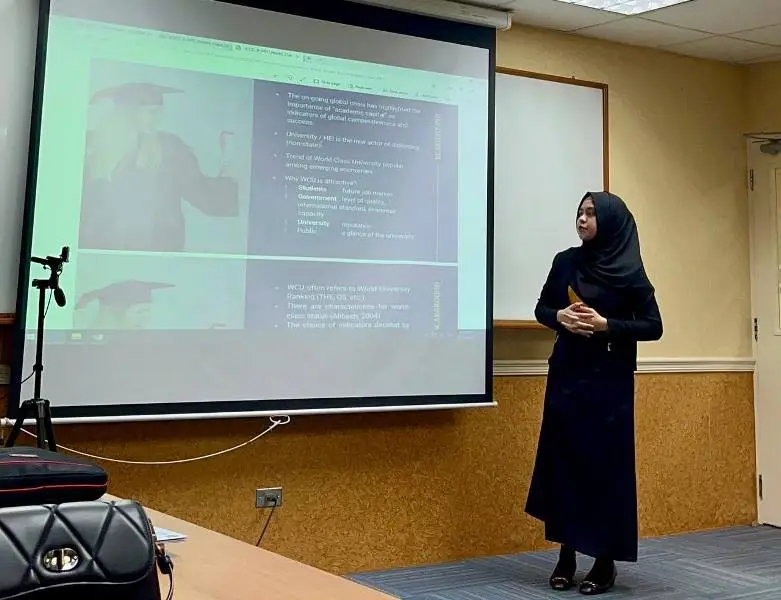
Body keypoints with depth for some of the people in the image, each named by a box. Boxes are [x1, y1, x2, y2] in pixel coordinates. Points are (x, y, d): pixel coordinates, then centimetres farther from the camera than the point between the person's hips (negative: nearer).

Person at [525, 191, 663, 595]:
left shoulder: (629, 271, -5)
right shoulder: (565, 262, 6)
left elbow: (653, 327, -5)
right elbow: (541, 309, 13)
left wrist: (606, 325, -18)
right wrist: (560, 316, -9)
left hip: (608, 380, -4)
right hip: (566, 374, 4)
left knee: (605, 465, -1)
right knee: (562, 462, 4)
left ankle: (606, 561, 10)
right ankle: (566, 555, 16)